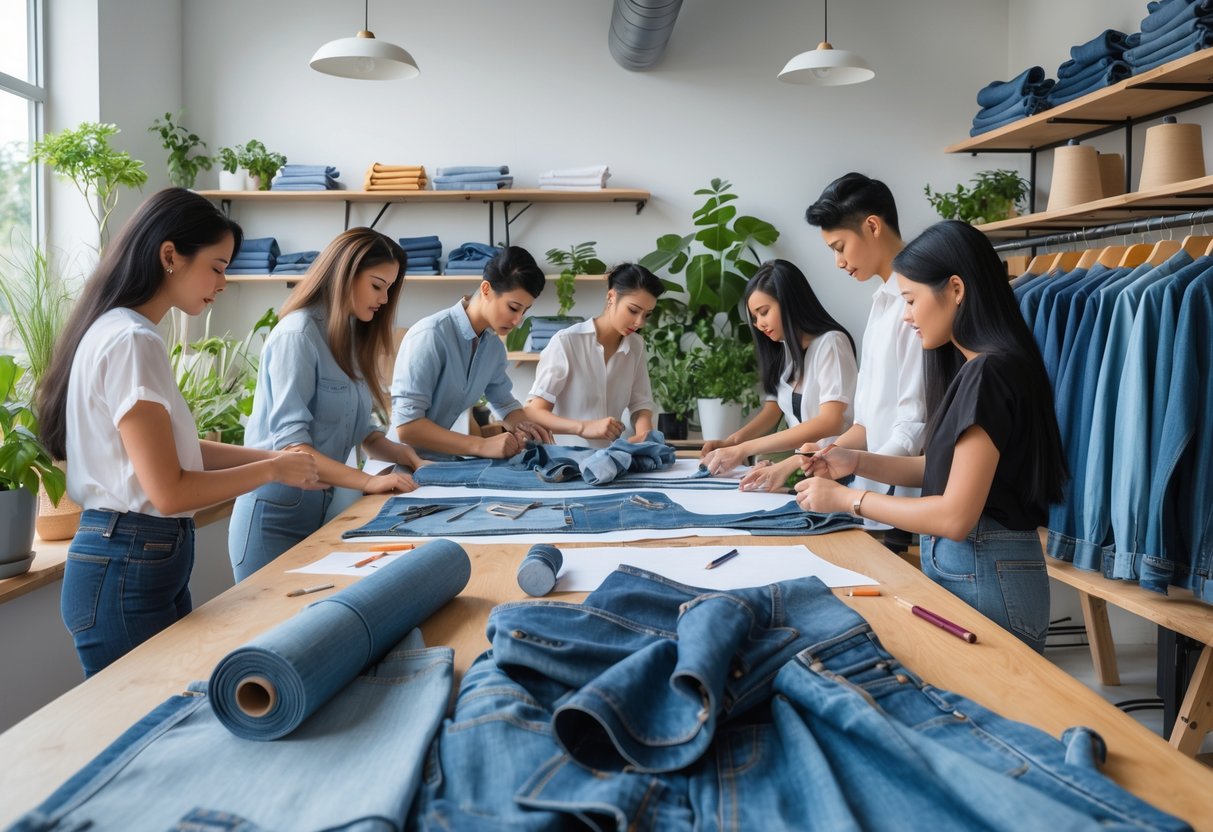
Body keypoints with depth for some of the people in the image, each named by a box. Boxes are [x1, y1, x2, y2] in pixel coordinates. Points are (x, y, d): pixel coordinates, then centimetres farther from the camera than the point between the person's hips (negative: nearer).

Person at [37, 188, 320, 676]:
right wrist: (273, 471, -9)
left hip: (144, 561, 9)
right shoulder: (131, 342, -20)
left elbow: (171, 448, 15)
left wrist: (269, 455, 9)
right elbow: (169, 492, -21)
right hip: (127, 570, -9)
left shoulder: (122, 332, 10)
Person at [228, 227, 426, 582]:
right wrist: (368, 481, -28)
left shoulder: (351, 338, 10)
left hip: (322, 508, 8)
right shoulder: (298, 335, -14)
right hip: (276, 514, -7)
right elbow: (289, 443, -21)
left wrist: (399, 453, -8)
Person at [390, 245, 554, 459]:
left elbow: (505, 403, 17)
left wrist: (523, 426, -5)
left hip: (440, 464, 7)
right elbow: (406, 425, -23)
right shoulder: (430, 335, -19)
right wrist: (481, 445, -27)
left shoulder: (494, 346, 3)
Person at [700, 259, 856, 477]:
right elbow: (771, 412, 9)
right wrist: (730, 442, -11)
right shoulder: (783, 350, 13)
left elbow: (829, 423, -19)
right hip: (800, 465, 6)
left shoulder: (830, 343, -9)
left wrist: (745, 449, -23)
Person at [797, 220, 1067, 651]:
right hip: (957, 565, 9)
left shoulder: (989, 372, -20)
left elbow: (955, 517, -23)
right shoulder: (972, 367, 10)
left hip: (985, 577, -9)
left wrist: (847, 498, -14)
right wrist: (856, 461, 3)